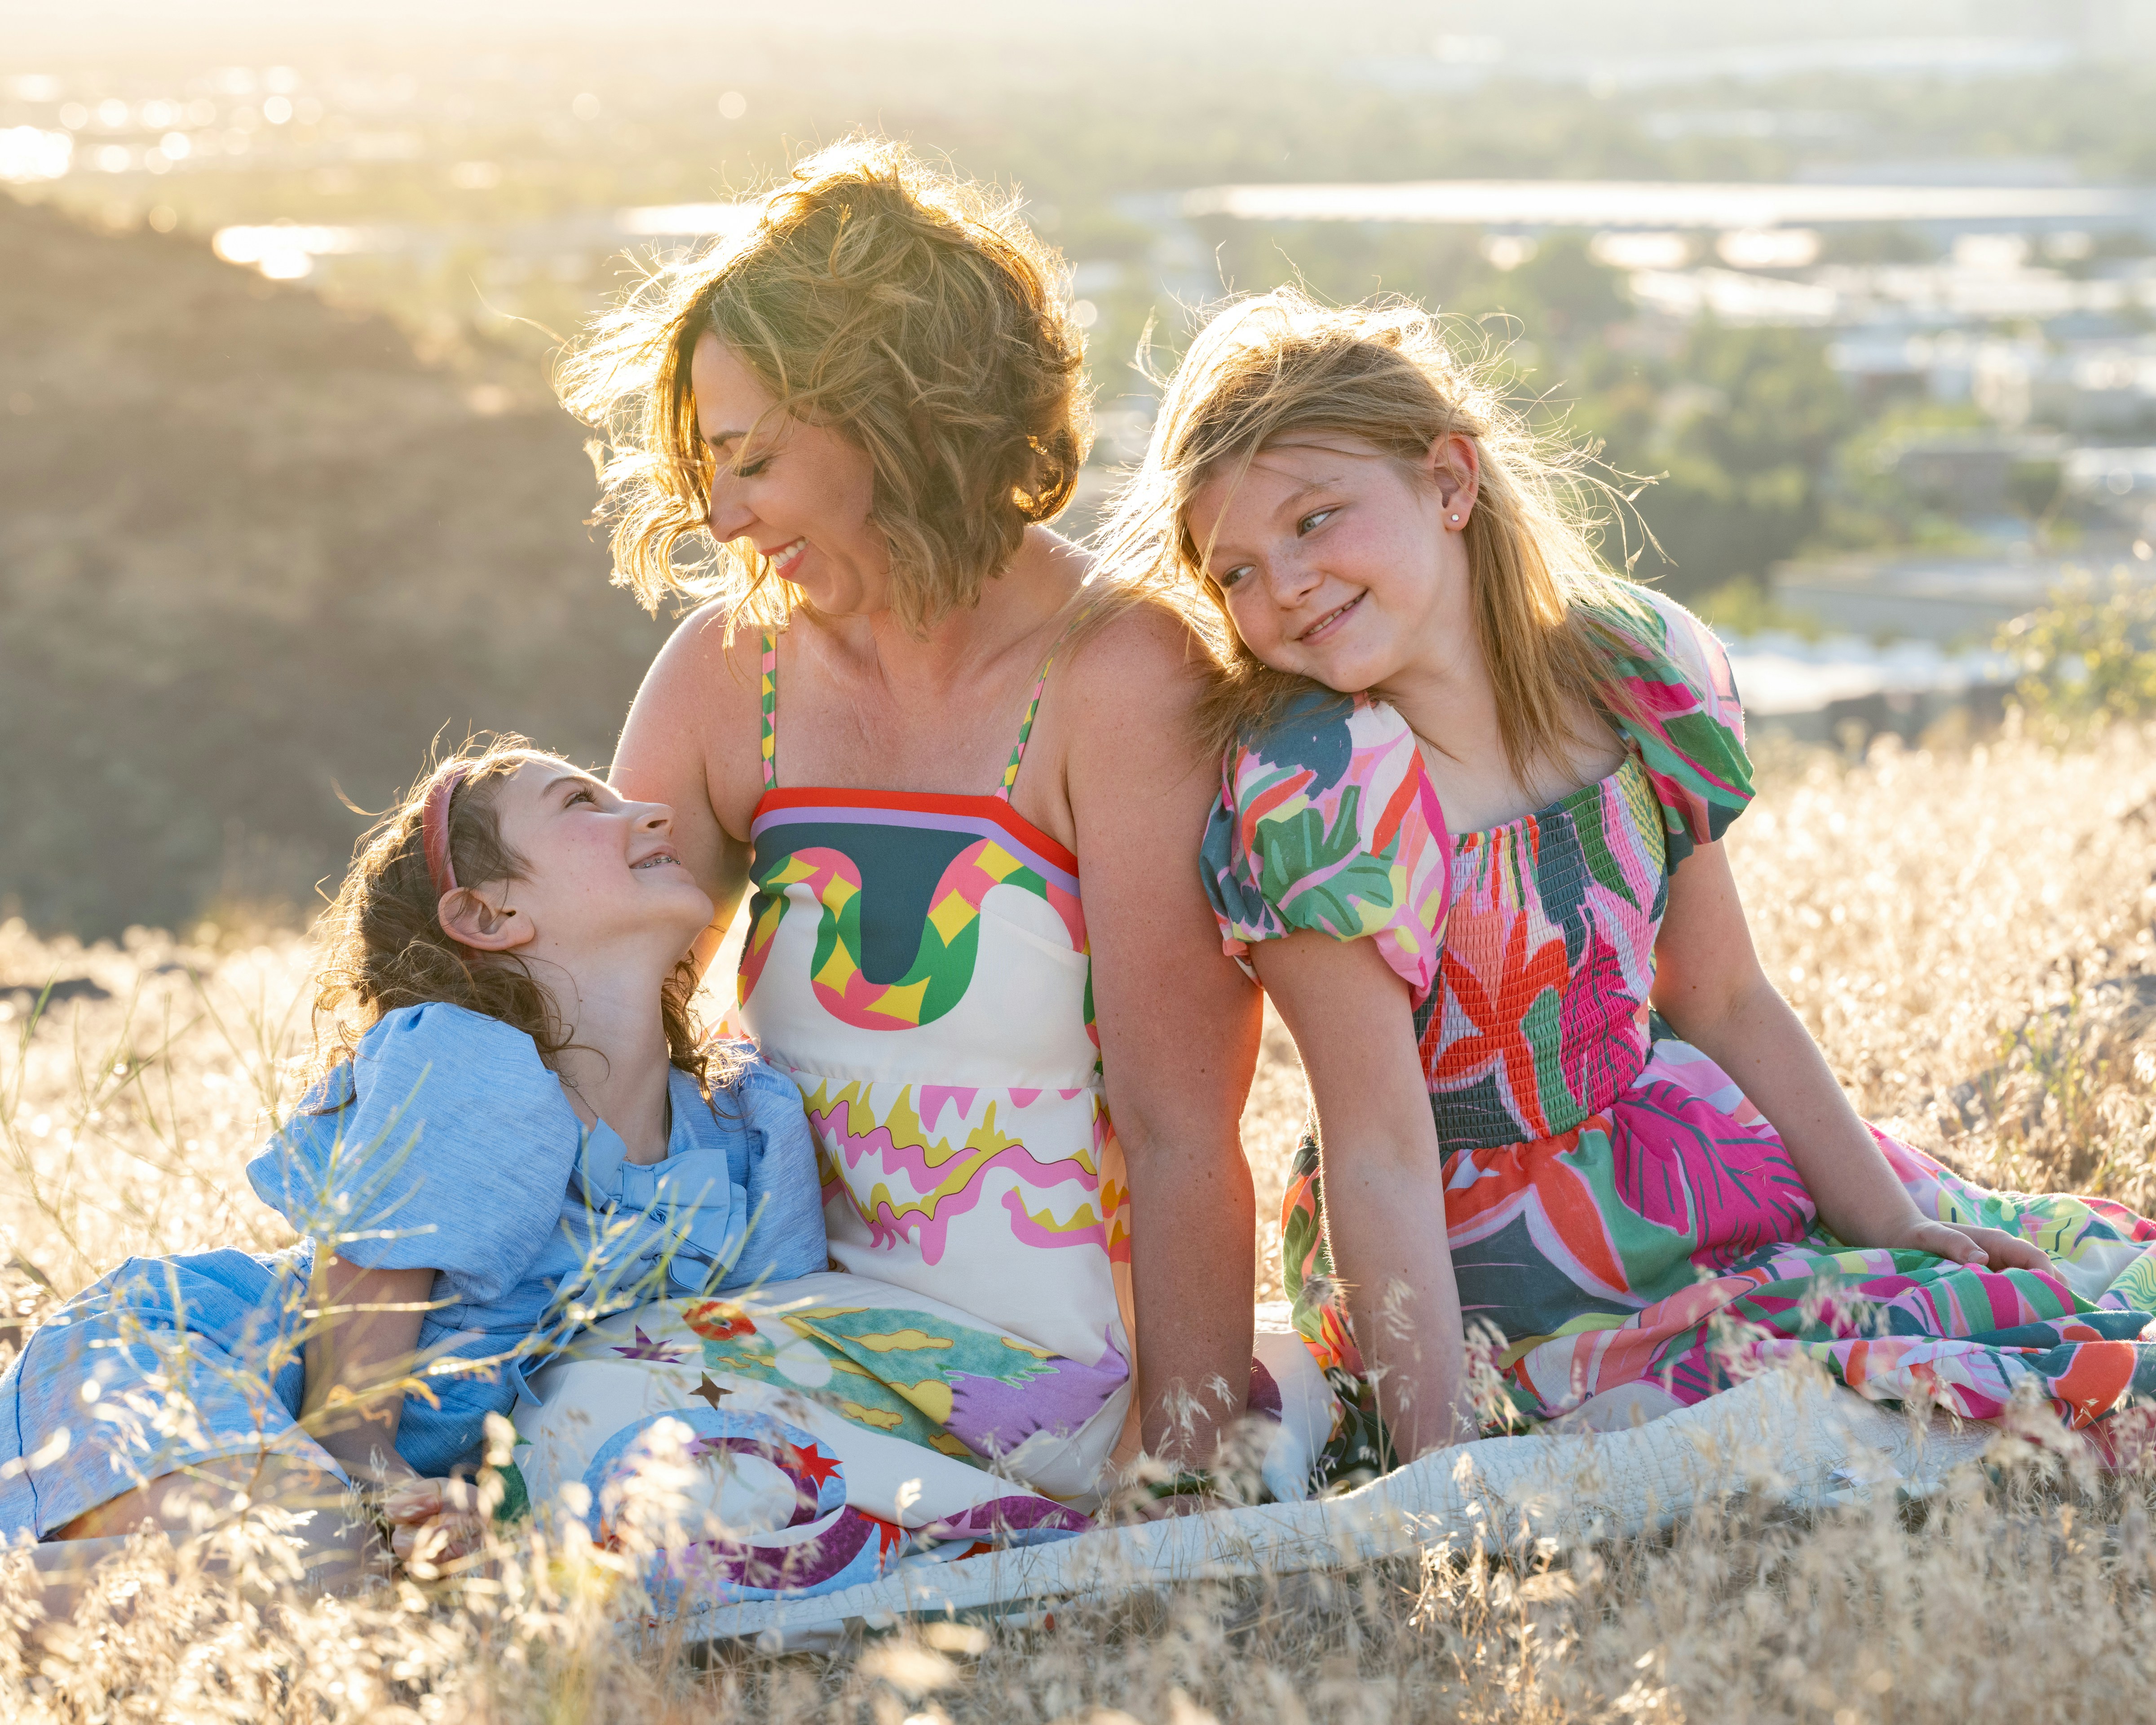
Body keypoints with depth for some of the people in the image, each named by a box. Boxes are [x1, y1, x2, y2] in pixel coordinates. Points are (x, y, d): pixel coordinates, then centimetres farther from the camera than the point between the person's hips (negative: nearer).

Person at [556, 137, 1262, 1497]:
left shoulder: (1117, 680, -9)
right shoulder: (733, 671, 7)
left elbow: (1182, 1134, -11)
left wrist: (1190, 1469, -16)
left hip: (1047, 1374, -5)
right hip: (812, 1335, 5)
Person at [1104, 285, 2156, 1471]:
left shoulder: (1641, 669, -4)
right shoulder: (1313, 798, -21)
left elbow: (1725, 1004, 6)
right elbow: (1380, 1159, -21)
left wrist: (1895, 1223, 5)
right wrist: (1439, 1469, -24)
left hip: (1700, 1167, 6)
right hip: (1484, 1273, -6)